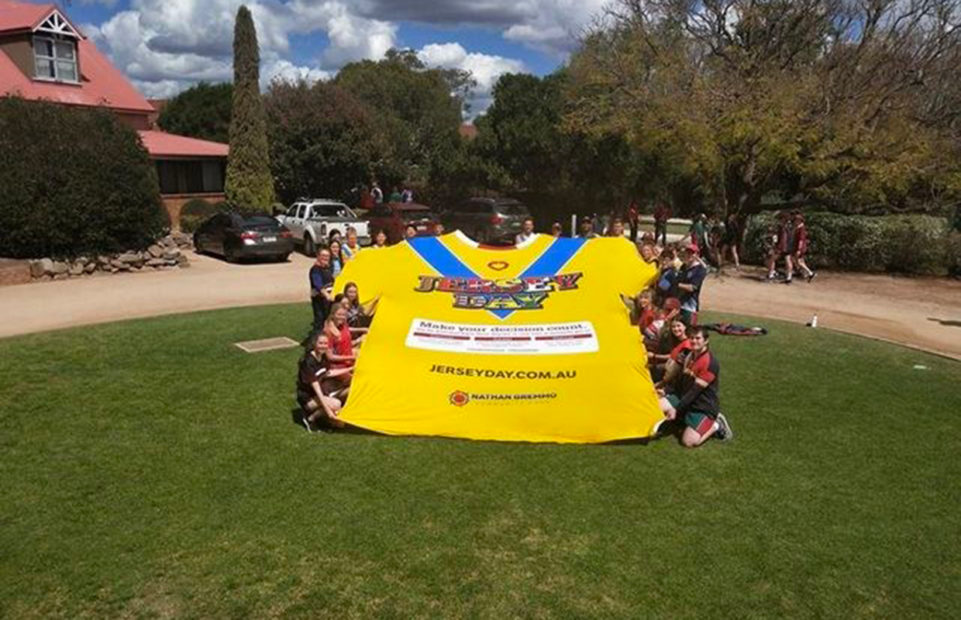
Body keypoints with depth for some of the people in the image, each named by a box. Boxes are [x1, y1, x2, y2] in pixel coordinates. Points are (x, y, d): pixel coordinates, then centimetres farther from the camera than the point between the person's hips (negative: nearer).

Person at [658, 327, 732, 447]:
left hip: (703, 407, -7)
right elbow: (680, 379, 16)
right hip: (684, 399, 7)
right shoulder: (689, 356, 7)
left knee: (689, 442, -20)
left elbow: (695, 390, -22)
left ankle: (716, 425, 6)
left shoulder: (710, 363, -20)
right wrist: (666, 391, 0)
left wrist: (677, 410, -23)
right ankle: (686, 420, 6)